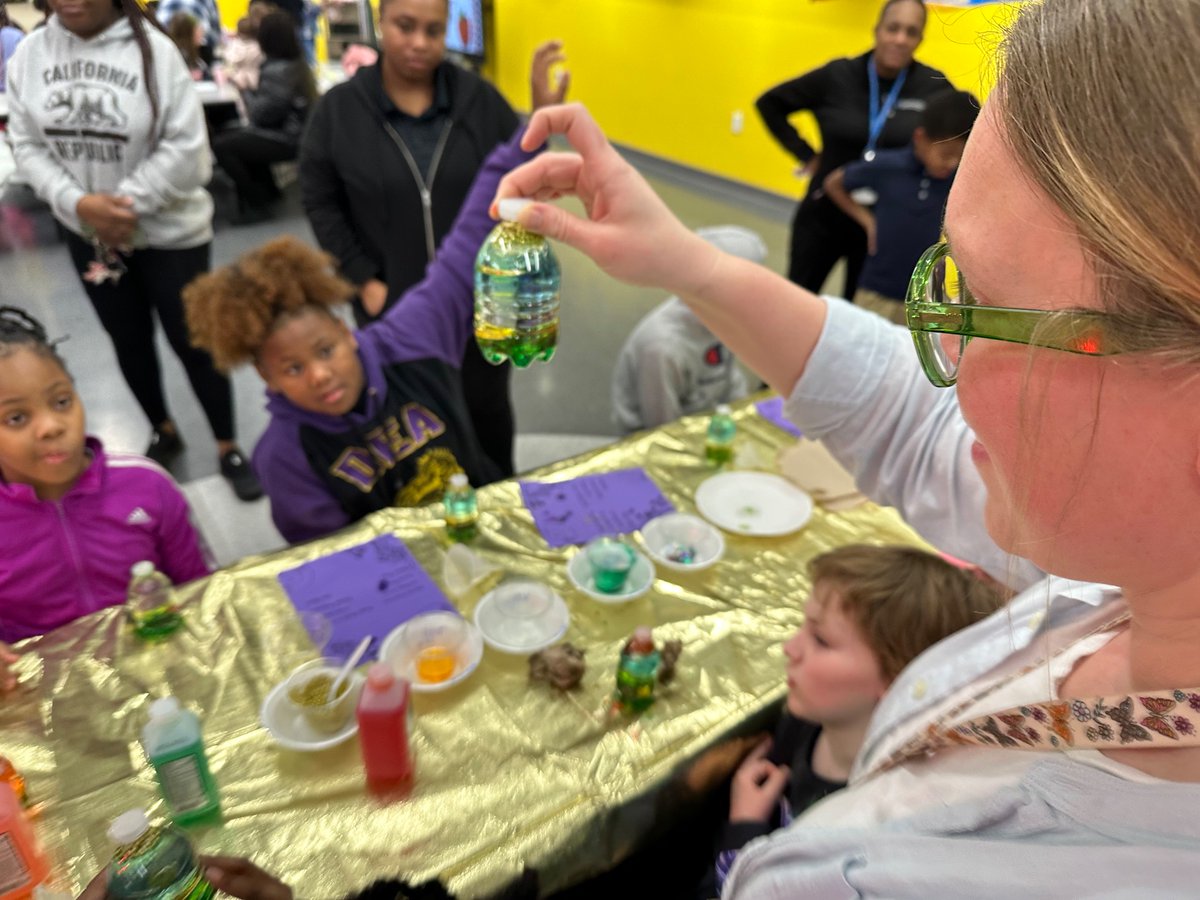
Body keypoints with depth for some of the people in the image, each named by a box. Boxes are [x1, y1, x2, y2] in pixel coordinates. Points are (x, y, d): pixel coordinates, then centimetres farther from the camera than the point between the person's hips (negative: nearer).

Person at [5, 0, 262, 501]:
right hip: (88, 235, 4)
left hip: (169, 231, -4)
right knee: (129, 342, 16)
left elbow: (186, 146, -15)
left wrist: (126, 203, -16)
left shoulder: (152, 49, -14)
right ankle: (163, 432, 38)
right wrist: (79, 204, -15)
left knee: (191, 342, 3)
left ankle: (227, 447, 22)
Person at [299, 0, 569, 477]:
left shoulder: (478, 96, -2)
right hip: (393, 303, -1)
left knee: (487, 406, 17)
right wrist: (363, 280, -8)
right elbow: (319, 202, -1)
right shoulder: (339, 108, -4)